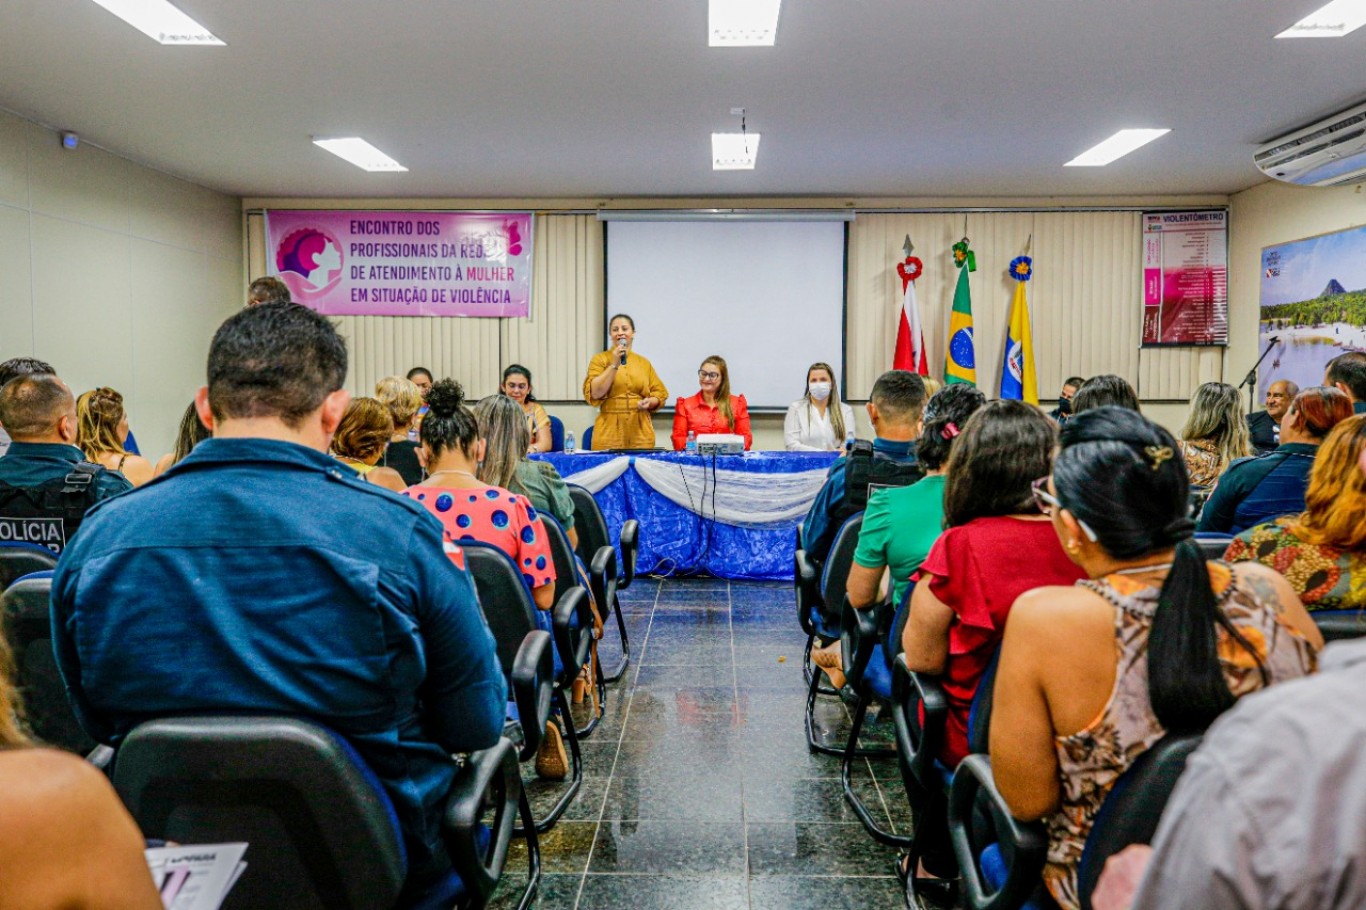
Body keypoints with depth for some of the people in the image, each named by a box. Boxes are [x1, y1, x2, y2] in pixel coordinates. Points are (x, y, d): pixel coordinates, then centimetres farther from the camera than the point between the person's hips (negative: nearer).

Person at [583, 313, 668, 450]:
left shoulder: (644, 362, 13)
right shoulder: (600, 359, 4)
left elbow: (660, 393, 15)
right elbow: (595, 393, -8)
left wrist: (650, 402, -7)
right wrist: (614, 365, -12)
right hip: (610, 432, -2)